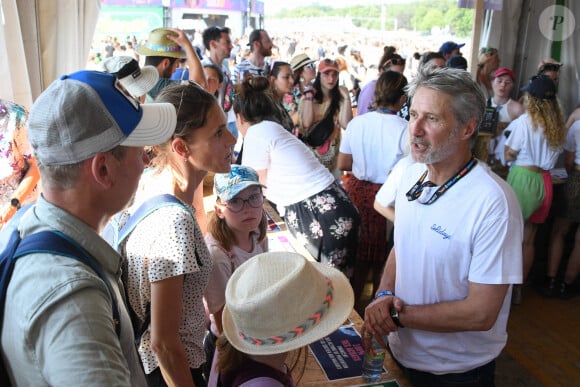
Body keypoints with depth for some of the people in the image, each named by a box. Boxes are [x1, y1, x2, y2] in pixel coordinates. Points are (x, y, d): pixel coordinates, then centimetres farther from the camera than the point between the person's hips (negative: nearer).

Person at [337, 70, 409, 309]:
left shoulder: (356, 123, -6)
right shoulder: (405, 130, -18)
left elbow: (343, 164, 2)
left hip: (357, 191, 4)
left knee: (358, 255, 21)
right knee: (382, 260, 16)